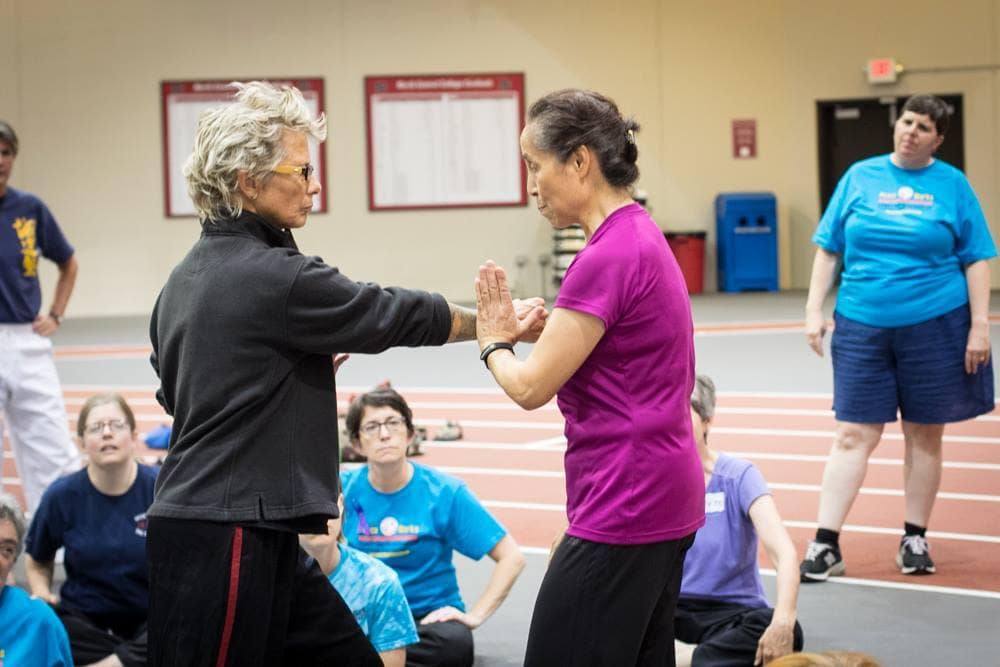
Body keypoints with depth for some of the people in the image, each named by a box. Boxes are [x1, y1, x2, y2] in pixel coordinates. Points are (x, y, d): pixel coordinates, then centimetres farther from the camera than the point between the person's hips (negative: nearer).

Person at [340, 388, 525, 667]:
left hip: (430, 616, 0)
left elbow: (511, 557, -4)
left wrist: (475, 615, -10)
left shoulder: (444, 492, -4)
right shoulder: (343, 488, 1)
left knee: (454, 644, -36)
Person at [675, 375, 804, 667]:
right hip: (671, 608, 1)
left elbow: (785, 553, -19)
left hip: (732, 612, -1)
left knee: (788, 633, -33)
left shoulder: (738, 476, -7)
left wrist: (783, 620, -37)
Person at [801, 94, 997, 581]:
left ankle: (915, 540, 21)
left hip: (934, 326, 0)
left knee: (924, 435, 8)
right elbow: (828, 249, 7)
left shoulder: (952, 185, 1)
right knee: (854, 435, -1)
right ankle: (825, 545, 1)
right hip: (862, 325, 1)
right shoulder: (860, 177, 4)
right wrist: (814, 311, 2)